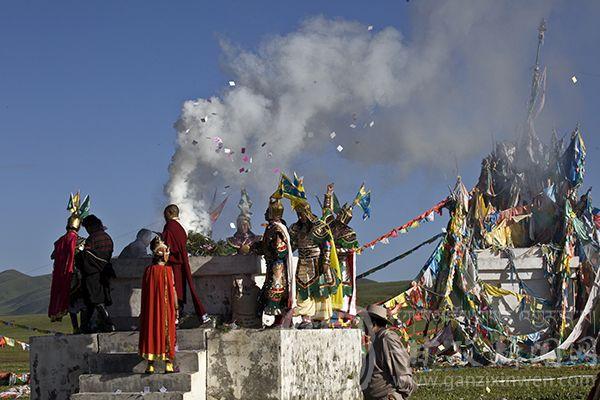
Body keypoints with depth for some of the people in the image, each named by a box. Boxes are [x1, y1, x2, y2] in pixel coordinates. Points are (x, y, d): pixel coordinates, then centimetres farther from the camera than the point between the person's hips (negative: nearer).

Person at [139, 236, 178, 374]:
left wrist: (144, 310, 13)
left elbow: (144, 291, 4)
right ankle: (168, 364, 2)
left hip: (151, 307, 2)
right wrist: (176, 308, 2)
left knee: (151, 332, 7)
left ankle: (150, 365, 4)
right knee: (166, 332, 5)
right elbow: (173, 290, -7)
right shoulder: (168, 270, -8)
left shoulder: (148, 270, 0)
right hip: (166, 307, -2)